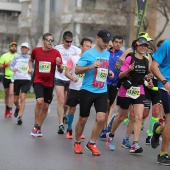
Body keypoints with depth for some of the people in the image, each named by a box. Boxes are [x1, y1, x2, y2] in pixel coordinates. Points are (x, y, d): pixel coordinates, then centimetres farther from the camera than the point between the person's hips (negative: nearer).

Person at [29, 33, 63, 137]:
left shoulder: (56, 53, -4)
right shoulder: (36, 50, -2)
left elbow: (61, 71, -1)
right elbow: (31, 60, 20)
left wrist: (59, 65, -22)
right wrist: (30, 68, 1)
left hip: (49, 83, 2)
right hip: (38, 81, -2)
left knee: (45, 106, 8)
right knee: (40, 101, -24)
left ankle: (39, 128, 26)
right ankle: (36, 126, -9)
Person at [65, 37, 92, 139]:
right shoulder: (74, 58, -2)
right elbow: (67, 72, -4)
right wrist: (72, 78, -23)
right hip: (74, 88, -1)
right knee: (72, 109, 5)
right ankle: (69, 130, 19)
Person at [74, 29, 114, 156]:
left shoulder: (107, 54, 11)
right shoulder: (88, 54, -8)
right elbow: (77, 70, -10)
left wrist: (109, 72, 7)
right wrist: (91, 66, -23)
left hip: (102, 92, 4)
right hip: (87, 90, -4)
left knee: (101, 118, -10)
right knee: (83, 120, 5)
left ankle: (92, 143, 7)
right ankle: (77, 143, 26)